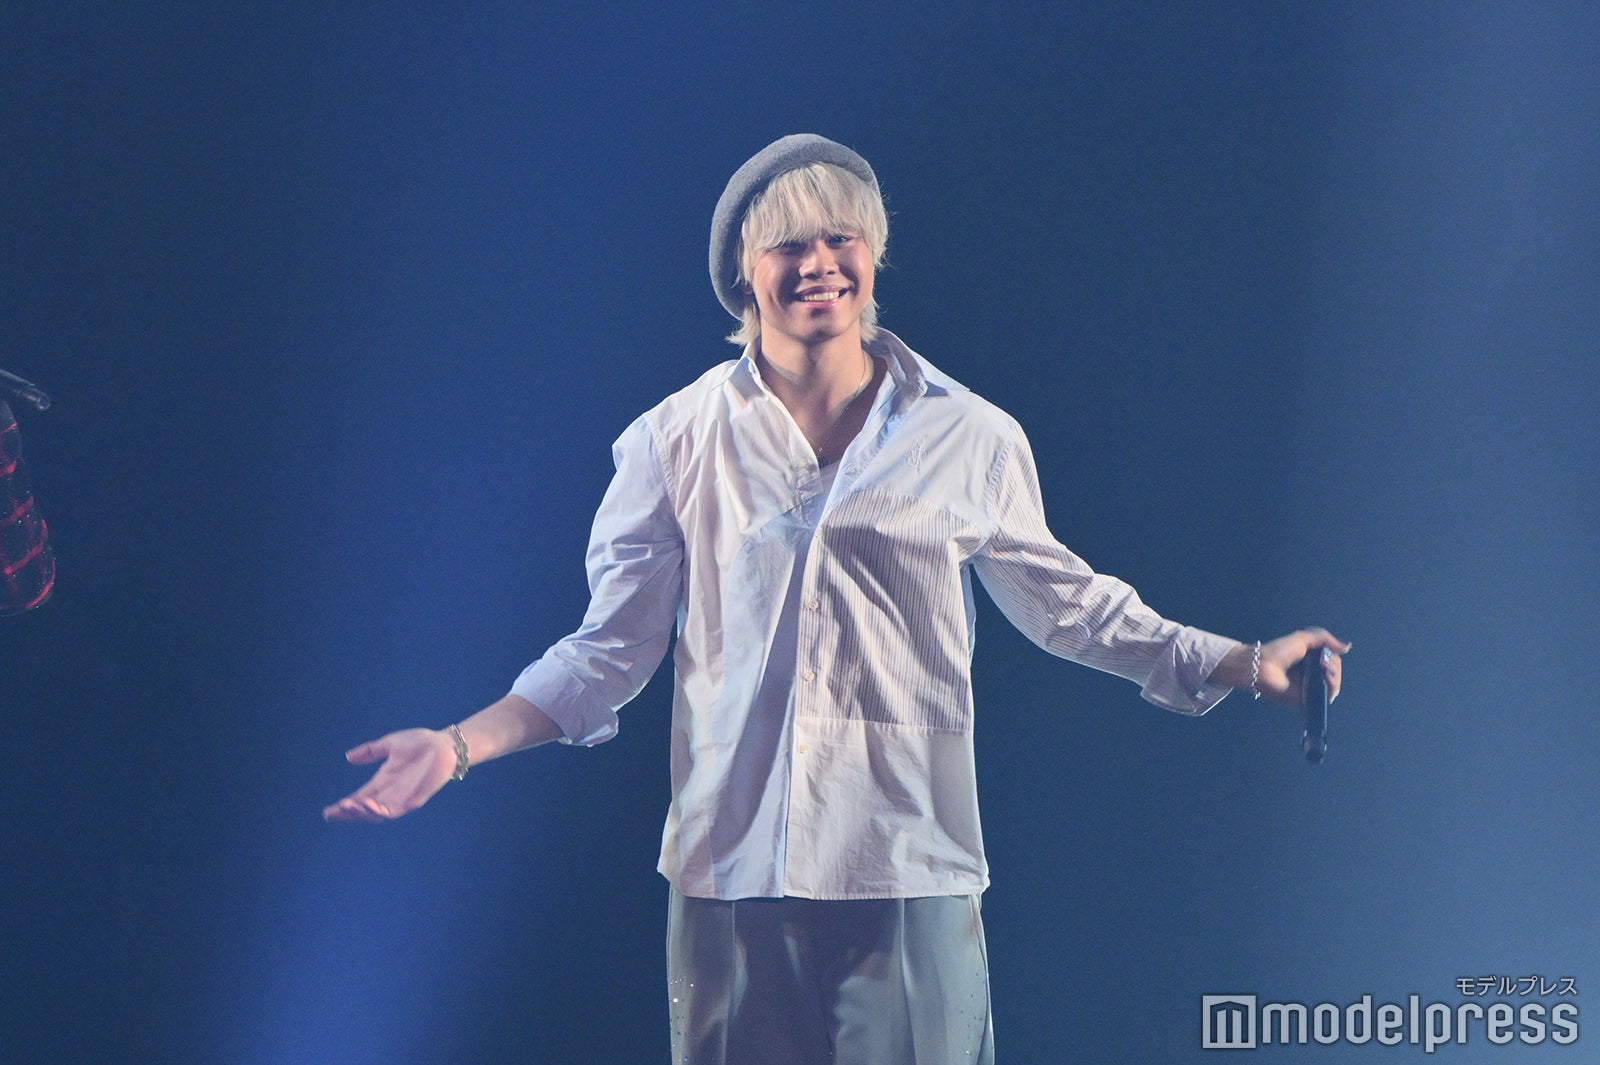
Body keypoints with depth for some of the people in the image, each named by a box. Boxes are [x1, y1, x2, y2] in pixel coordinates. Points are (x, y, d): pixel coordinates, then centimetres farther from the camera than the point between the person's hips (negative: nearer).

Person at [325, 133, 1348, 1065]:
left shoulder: (969, 439, 4)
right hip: (730, 878, 1)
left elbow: (1069, 604, 14)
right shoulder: (676, 442, 4)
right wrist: (460, 745, -5)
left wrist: (1244, 662, 8)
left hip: (910, 876, 0)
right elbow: (611, 650, 6)